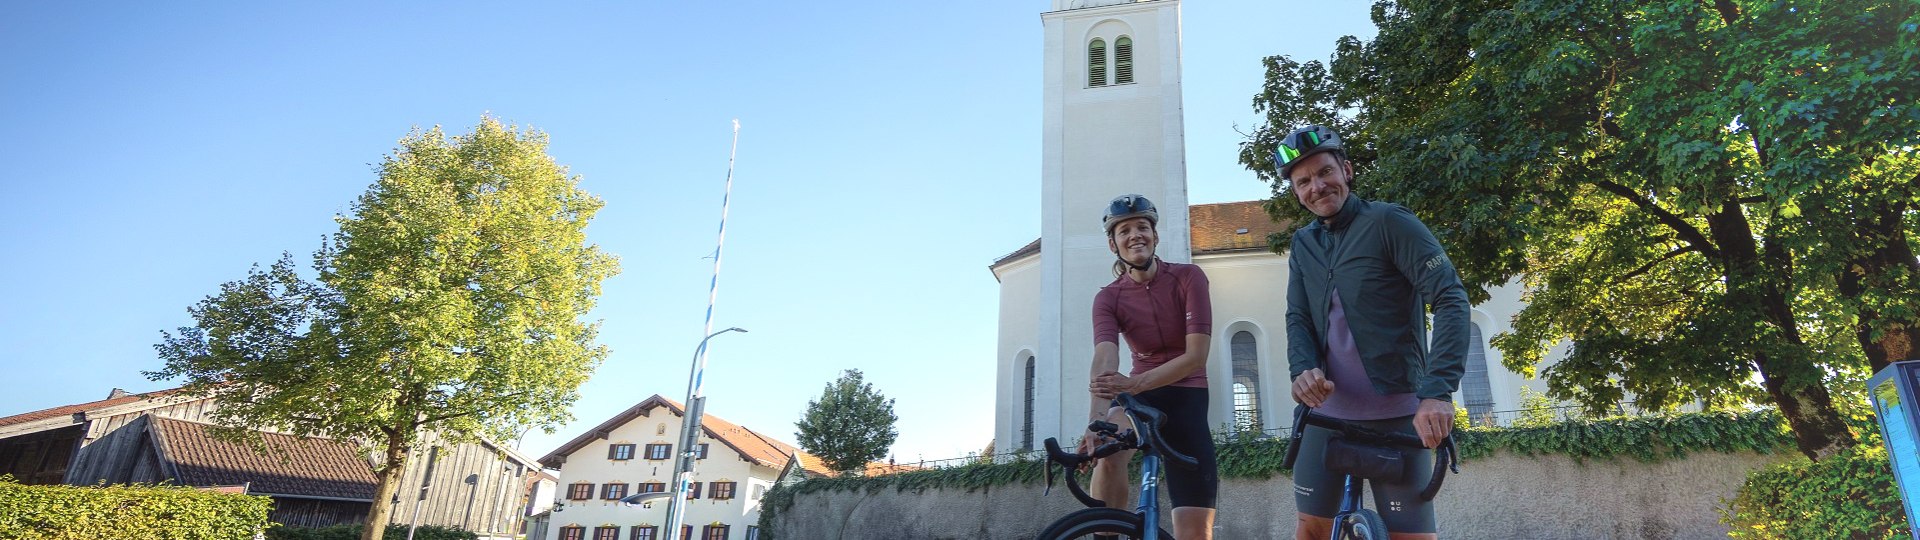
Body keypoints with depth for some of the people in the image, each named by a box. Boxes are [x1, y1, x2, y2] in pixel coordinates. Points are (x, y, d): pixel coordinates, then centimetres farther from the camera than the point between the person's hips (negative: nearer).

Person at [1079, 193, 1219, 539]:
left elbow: (1196, 356, -18)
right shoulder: (1108, 298, -6)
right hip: (1139, 397, 1)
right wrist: (1098, 420, -43)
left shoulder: (1188, 277, -10)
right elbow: (1104, 360, -23)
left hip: (1187, 398, 0)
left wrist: (1134, 384, -34)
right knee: (1109, 452, -36)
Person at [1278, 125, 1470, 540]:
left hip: (1396, 413, -5)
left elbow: (1450, 298, -15)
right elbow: (1298, 317, 5)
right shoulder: (1303, 245, 10)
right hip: (1327, 411, 5)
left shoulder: (1389, 222, -7)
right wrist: (1303, 368, -19)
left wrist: (1438, 390, -27)